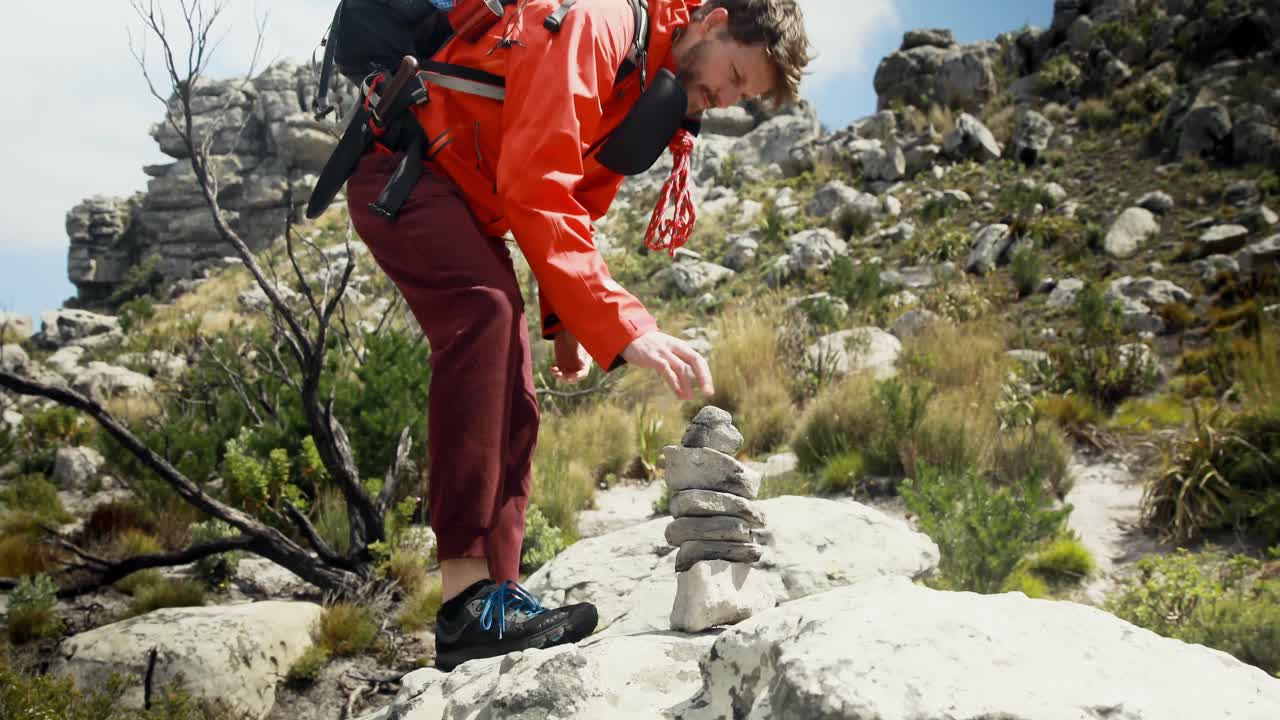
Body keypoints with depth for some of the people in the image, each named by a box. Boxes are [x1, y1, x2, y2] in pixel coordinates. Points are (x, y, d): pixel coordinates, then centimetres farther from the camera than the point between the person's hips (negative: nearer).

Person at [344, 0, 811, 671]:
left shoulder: (653, 91, 10)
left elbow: (574, 203, 17)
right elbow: (535, 187, -32)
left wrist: (565, 321, 5)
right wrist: (623, 325, -37)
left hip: (471, 203, 10)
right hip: (402, 170, -10)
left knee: (512, 410, 0)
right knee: (486, 310, -34)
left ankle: (498, 602, 2)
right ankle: (466, 604, -38)